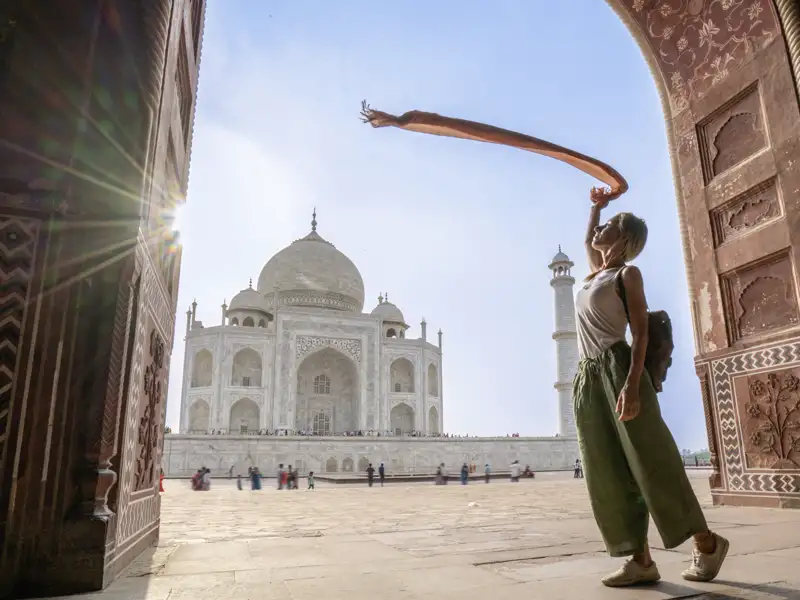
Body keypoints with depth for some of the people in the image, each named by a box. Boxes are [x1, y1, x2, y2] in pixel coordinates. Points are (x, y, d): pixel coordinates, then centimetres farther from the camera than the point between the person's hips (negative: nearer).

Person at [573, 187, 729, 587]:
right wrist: (596, 204, 44)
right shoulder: (597, 270, 21)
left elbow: (640, 332, -9)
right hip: (589, 377, 7)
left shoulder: (627, 273, 1)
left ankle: (706, 543, 13)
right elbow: (587, 240, 44)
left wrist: (632, 384, -20)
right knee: (610, 474, 1)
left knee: (649, 461, -4)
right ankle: (641, 561, 4)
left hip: (618, 368, -7)